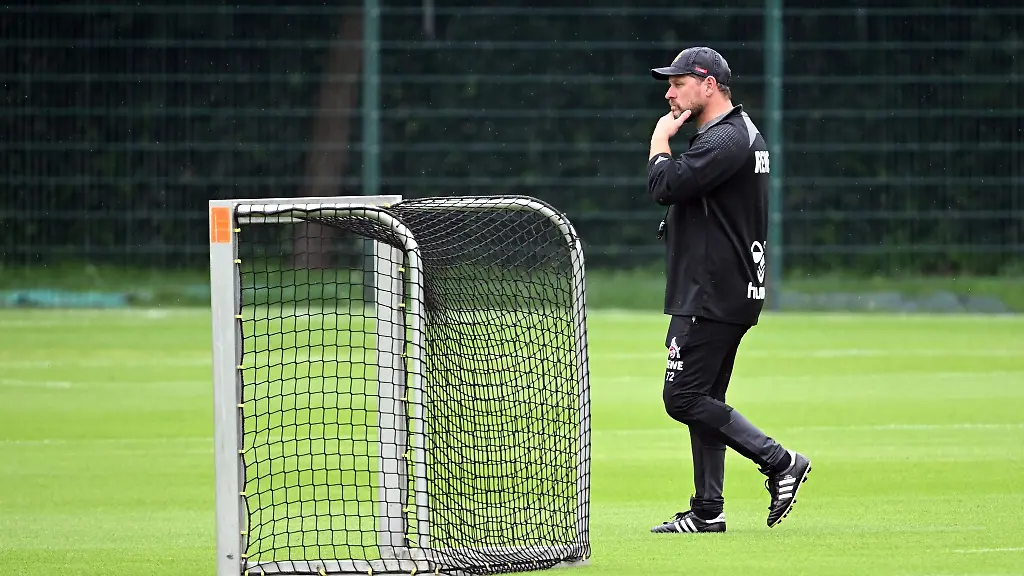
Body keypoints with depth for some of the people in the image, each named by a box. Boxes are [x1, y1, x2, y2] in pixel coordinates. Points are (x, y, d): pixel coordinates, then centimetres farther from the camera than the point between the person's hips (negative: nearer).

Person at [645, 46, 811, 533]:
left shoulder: (724, 141, -16)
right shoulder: (744, 133, 18)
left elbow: (664, 186, -23)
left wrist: (660, 141, -8)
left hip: (712, 298, -11)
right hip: (728, 295, 11)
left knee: (684, 397, -12)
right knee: (702, 400, 11)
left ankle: (780, 462, -12)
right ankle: (707, 511, 12)